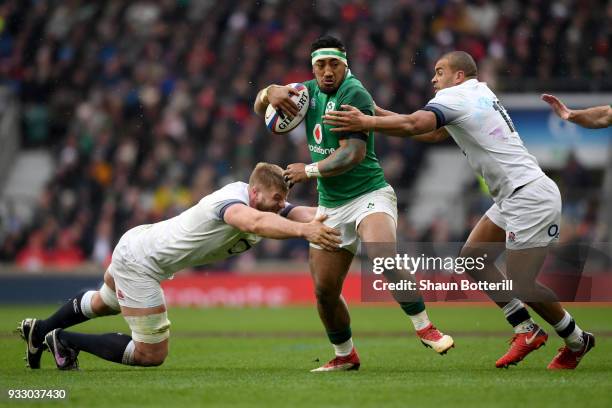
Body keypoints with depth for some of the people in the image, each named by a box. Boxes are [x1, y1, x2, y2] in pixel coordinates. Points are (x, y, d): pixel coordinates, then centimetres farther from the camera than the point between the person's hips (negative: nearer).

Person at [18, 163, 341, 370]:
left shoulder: (268, 204, -9)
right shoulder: (233, 199, -35)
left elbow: (302, 213, -23)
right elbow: (255, 223, -57)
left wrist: (322, 222, -45)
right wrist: (304, 231, -71)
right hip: (138, 261, -10)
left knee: (104, 303, 36)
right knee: (152, 355, -7)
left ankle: (39, 331, 57)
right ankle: (65, 341, 7)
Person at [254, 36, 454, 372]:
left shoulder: (354, 94, -14)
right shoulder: (310, 92, 8)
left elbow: (353, 154, -21)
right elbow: (260, 108, 14)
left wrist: (309, 171, -13)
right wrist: (270, 92, -10)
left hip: (368, 195, -7)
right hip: (330, 204, 7)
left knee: (385, 260, -33)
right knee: (324, 291, 3)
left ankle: (425, 328, -22)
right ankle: (345, 356, 23)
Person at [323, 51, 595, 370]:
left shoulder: (456, 96, -9)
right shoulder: (479, 93, 18)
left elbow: (413, 125, -27)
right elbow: (433, 133, 24)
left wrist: (366, 123, -17)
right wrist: (377, 113, 20)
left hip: (530, 196, -10)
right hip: (512, 197, 10)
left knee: (520, 285, -8)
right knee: (471, 256, 9)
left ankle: (577, 341, 10)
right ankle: (526, 331, 11)